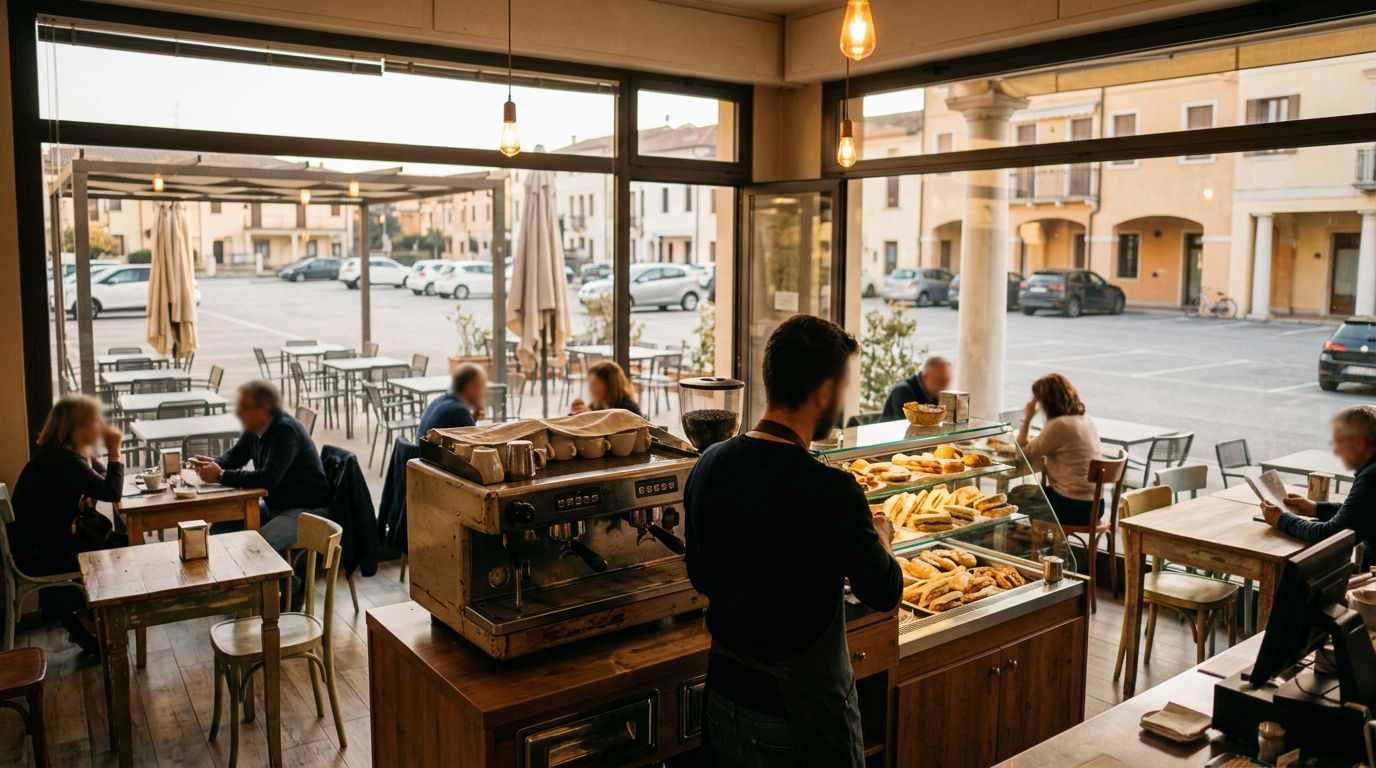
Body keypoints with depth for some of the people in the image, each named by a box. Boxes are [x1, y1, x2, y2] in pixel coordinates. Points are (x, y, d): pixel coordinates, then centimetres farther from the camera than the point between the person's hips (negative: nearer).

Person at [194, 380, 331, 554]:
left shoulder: (286, 431, -23)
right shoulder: (254, 429, 5)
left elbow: (269, 478, -32)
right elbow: (234, 456, 19)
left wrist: (221, 476, -27)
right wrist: (213, 463, -4)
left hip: (306, 511, -10)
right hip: (274, 506, 10)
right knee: (219, 529, 3)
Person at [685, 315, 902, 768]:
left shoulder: (708, 466, -6)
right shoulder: (829, 492, -26)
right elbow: (884, 593, -12)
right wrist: (879, 536, 9)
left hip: (725, 696, 6)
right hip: (802, 713, -6)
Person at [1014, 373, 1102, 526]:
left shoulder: (1058, 426, -20)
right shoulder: (1088, 421, 7)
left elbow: (1023, 455, -13)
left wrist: (1027, 419, -8)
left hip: (1072, 507, -8)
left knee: (1013, 498, 10)